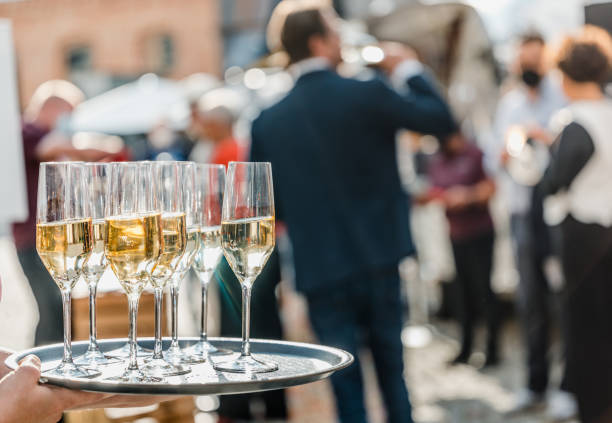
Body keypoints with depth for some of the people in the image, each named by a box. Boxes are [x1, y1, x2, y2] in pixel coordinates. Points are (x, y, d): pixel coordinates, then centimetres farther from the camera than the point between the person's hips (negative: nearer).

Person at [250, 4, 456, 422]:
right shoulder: (367, 94, -11)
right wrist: (409, 69, 10)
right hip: (378, 258, -1)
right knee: (391, 367, 17)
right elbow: (442, 119, -3)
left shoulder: (268, 122, -2)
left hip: (320, 270, 1)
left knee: (346, 379, 7)